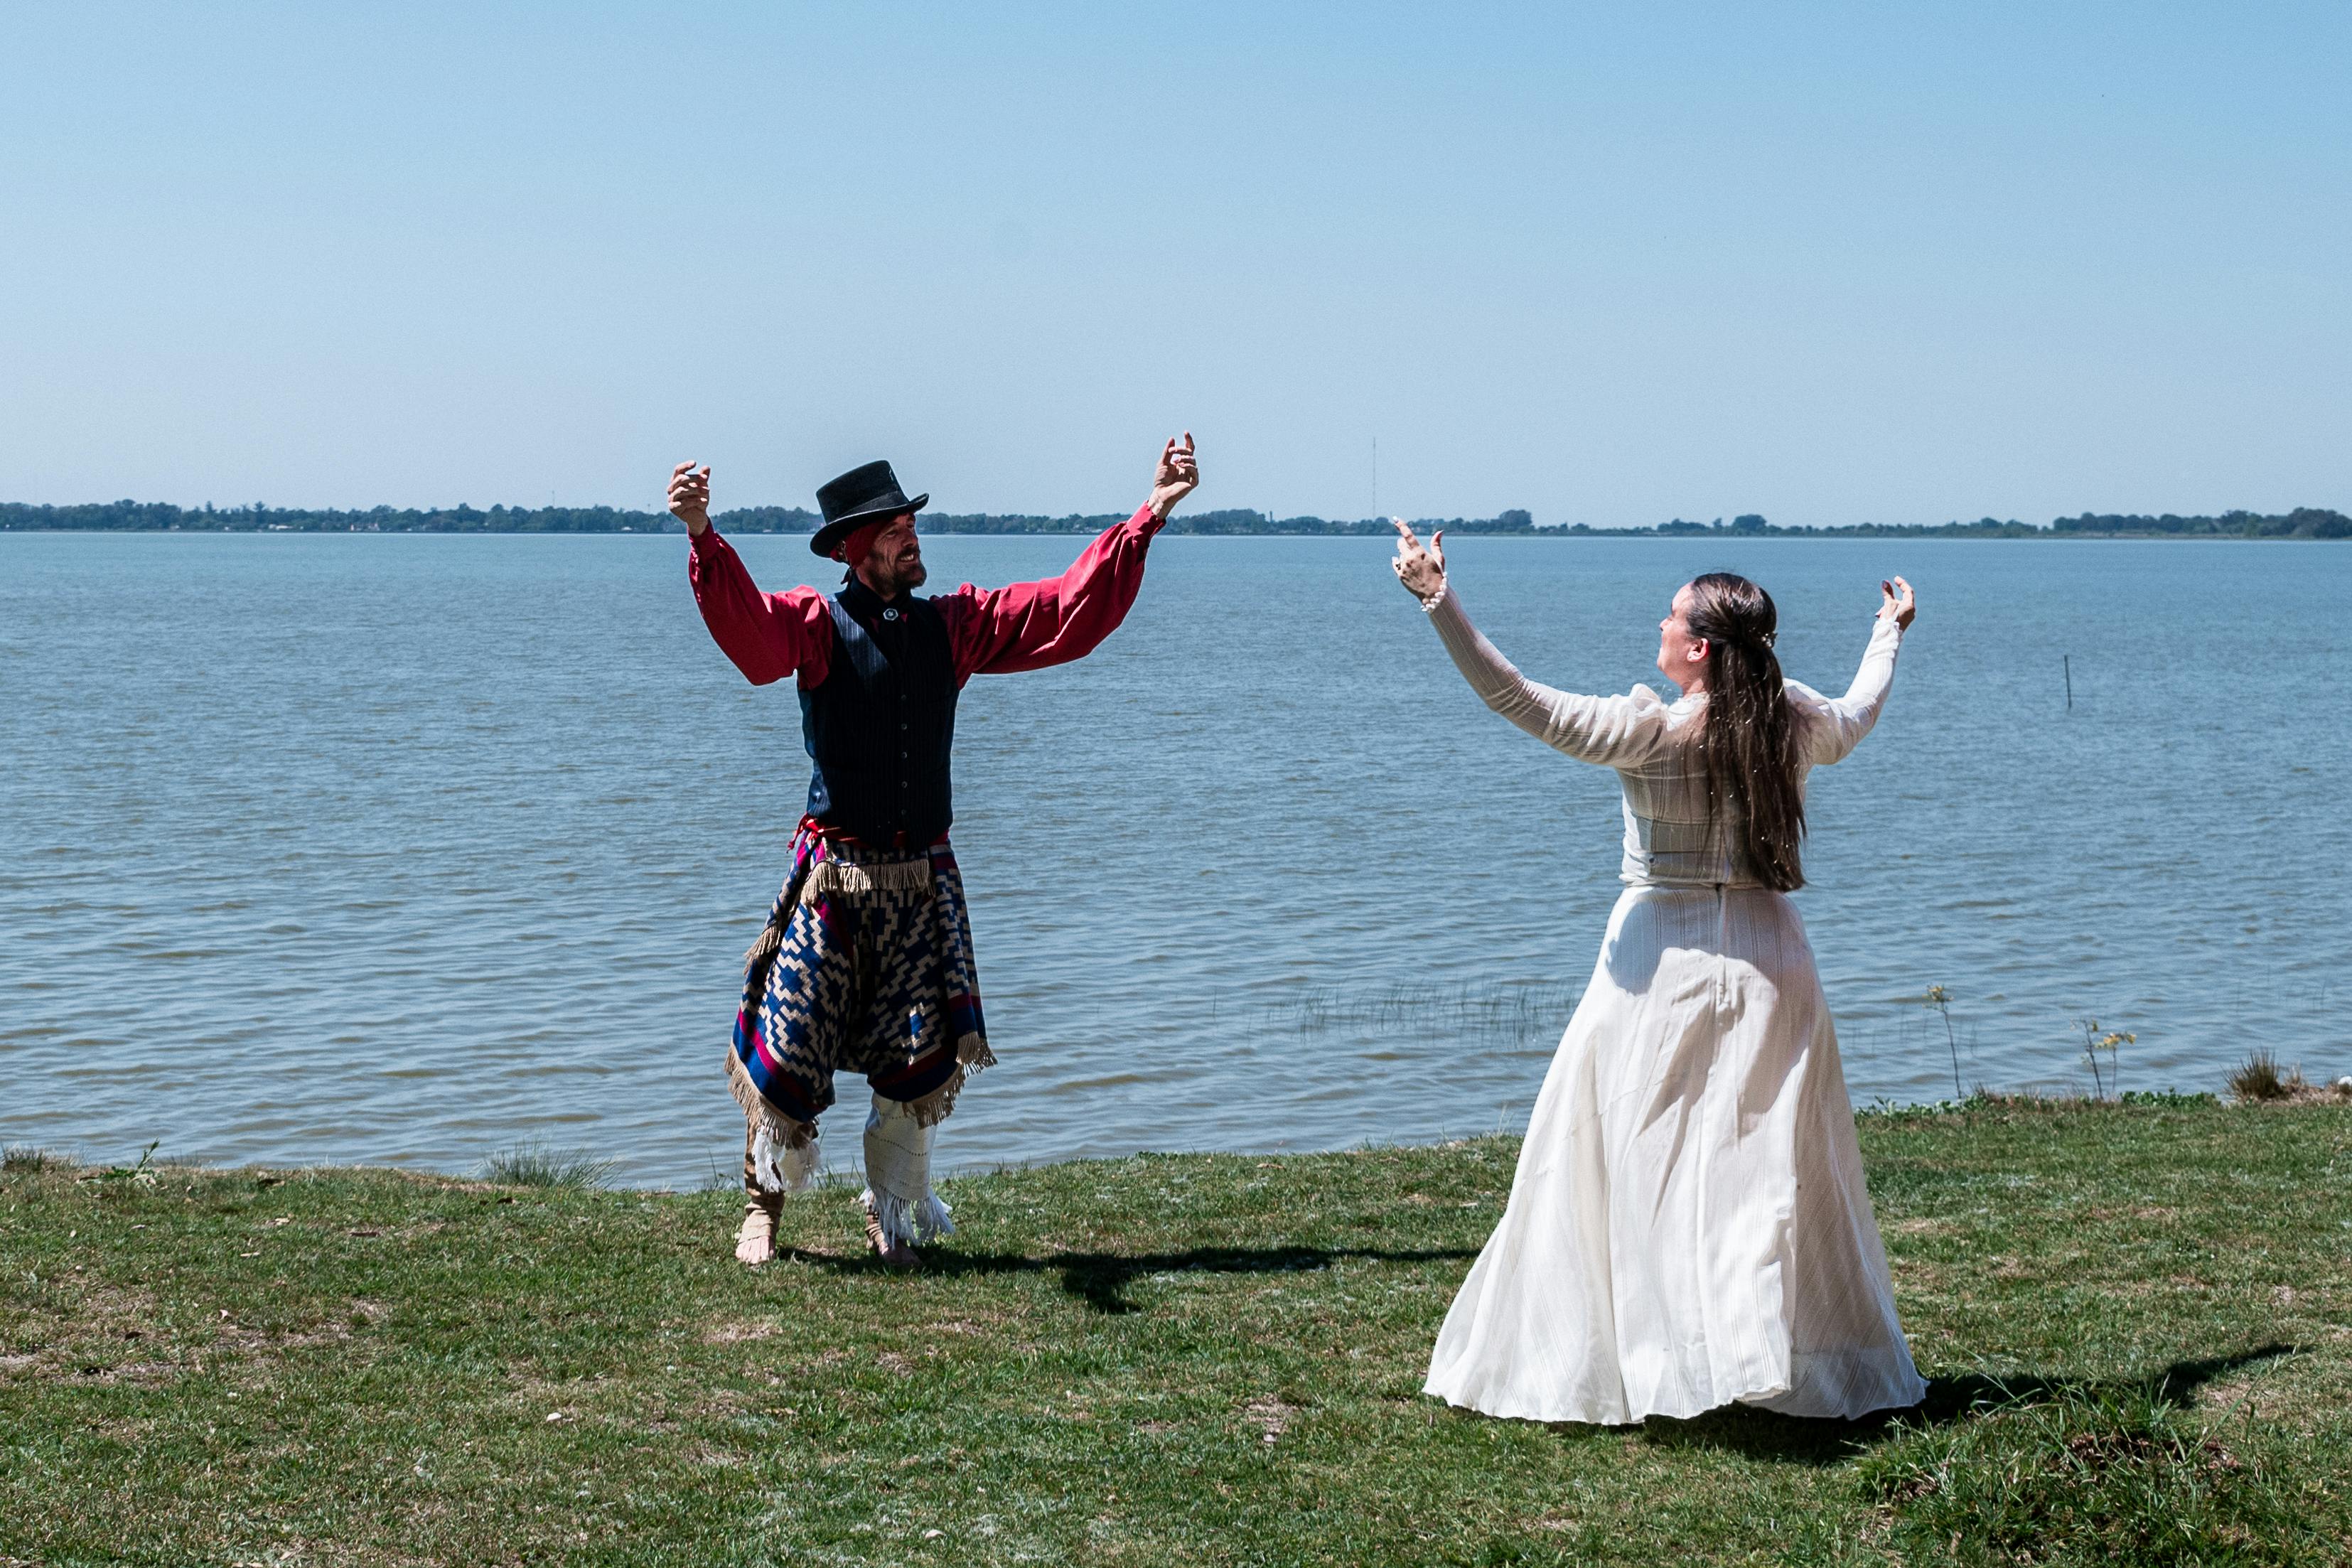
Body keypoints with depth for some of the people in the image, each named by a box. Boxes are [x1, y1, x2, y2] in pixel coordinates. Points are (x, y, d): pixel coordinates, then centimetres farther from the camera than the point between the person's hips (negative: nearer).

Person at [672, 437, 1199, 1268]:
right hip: (833, 875, -3)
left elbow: (1072, 610, 8)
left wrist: (1148, 516, 2)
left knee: (921, 1059, 3)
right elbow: (746, 623, -23)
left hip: (924, 878, 3)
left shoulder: (955, 625, 10)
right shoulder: (817, 624, -3)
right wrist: (703, 535, -42)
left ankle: (892, 1216, 21)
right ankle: (763, 1205, 20)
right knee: (787, 1049, -1)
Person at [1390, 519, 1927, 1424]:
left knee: (1638, 1163, 1)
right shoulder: (1795, 726, 0)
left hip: (1663, 957, -4)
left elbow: (1514, 698, -17)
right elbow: (1859, 715, 25)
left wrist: (1439, 600, -16)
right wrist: (1888, 635, 44)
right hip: (1765, 960, 4)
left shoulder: (1649, 733, -15)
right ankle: (1811, 1359, 14)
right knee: (1772, 1164, 10)